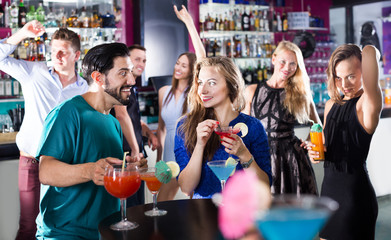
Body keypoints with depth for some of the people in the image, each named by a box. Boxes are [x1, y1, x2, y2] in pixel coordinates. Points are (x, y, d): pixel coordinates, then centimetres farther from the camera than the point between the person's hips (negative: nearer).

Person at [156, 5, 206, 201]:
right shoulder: (164, 92, 6)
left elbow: (201, 56, -20)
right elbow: (161, 127, 12)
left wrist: (189, 22, -21)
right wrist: (159, 157, 10)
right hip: (171, 153, 4)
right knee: (161, 203, 9)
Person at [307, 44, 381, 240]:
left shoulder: (367, 105, -14)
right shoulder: (331, 105, 9)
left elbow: (370, 51, -25)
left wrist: (370, 54, -3)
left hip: (356, 190, -7)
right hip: (329, 186, 7)